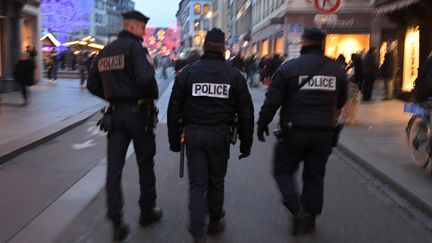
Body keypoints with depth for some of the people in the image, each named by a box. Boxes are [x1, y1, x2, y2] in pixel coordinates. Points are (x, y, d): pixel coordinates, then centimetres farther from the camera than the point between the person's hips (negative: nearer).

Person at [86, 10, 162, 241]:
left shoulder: (104, 52, 11)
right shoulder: (136, 47, -11)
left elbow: (92, 85, 13)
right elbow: (146, 78, -26)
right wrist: (154, 95, -7)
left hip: (115, 114, 5)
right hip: (138, 112, -5)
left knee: (114, 168, 4)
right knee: (145, 164, 12)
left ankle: (117, 222, 1)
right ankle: (147, 211, 25)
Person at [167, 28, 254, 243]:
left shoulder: (187, 72, -1)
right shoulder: (234, 75, -1)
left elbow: (174, 110, 2)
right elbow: (246, 113, 1)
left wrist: (174, 140, 10)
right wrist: (246, 143, 10)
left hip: (193, 134, 0)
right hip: (220, 136, 0)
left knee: (197, 183, 6)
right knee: (216, 181, 17)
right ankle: (215, 222, 32)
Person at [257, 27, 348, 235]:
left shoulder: (289, 67, -7)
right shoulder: (337, 69, 5)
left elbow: (272, 101, -8)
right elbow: (340, 103, 19)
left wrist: (262, 125, 4)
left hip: (294, 131, -3)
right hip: (323, 133, 4)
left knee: (283, 170, 12)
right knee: (314, 175, 14)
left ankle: (298, 211, -3)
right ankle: (310, 218, 23)